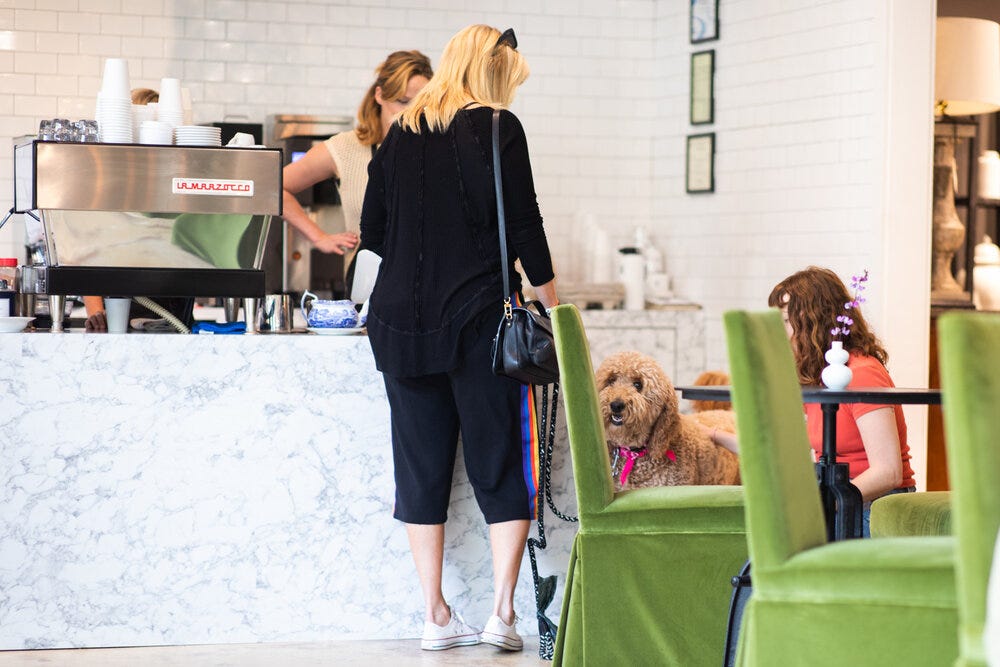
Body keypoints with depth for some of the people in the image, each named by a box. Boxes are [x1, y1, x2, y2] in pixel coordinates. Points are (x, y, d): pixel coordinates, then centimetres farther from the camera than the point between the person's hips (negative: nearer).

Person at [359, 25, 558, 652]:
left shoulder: (401, 134, 9)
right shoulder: (497, 128, -5)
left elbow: (373, 234, 13)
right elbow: (523, 226, -7)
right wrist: (552, 302, 4)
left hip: (401, 318, 4)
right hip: (477, 318, -4)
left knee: (421, 465, 8)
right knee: (502, 465, 3)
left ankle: (436, 615, 10)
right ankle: (503, 611, -4)